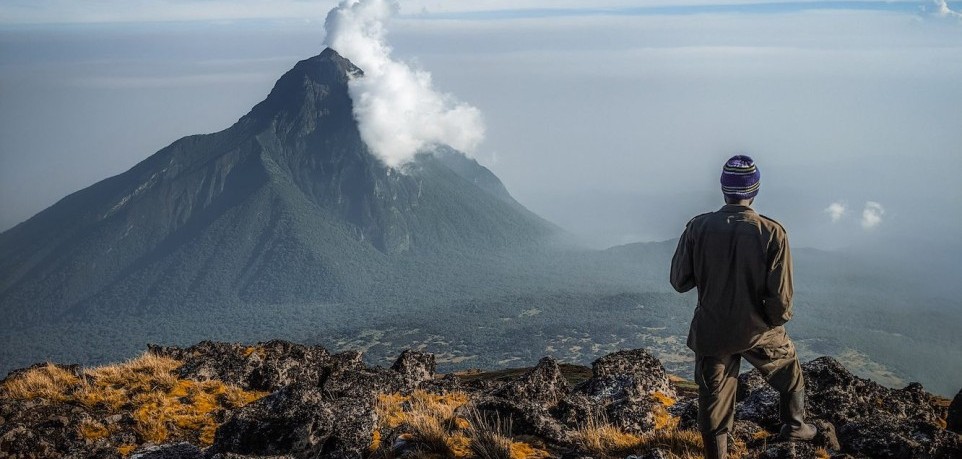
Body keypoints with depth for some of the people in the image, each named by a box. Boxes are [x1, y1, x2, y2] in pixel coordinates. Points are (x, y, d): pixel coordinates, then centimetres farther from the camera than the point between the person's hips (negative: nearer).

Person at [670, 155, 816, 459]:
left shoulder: (698, 227, -13)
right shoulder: (772, 233, -17)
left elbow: (679, 282, -5)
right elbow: (781, 297, -16)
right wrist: (776, 320, 4)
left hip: (710, 334, 1)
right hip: (758, 331, -1)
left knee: (713, 402, 13)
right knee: (790, 374, 30)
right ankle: (794, 426, 43)